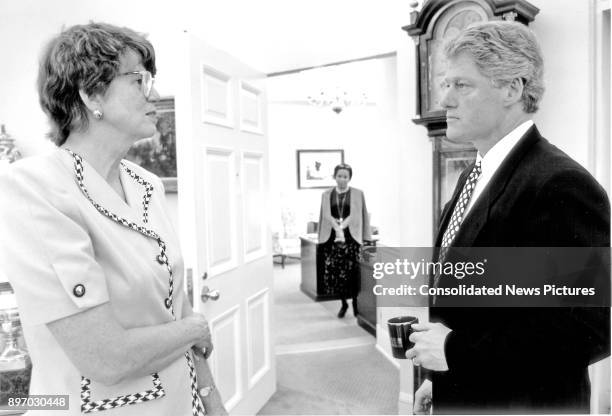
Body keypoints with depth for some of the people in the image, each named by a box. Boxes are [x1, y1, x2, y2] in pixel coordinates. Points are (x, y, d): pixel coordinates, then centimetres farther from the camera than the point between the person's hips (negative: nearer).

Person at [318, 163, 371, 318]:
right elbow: (326, 215, -1)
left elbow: (355, 215, -4)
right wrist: (337, 228, -18)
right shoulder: (326, 195, 11)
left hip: (351, 237, -2)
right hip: (332, 237, 2)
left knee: (352, 272, -8)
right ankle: (343, 303, 19)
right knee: (333, 272, 0)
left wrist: (342, 226, -19)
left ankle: (355, 302, 14)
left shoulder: (358, 194, 6)